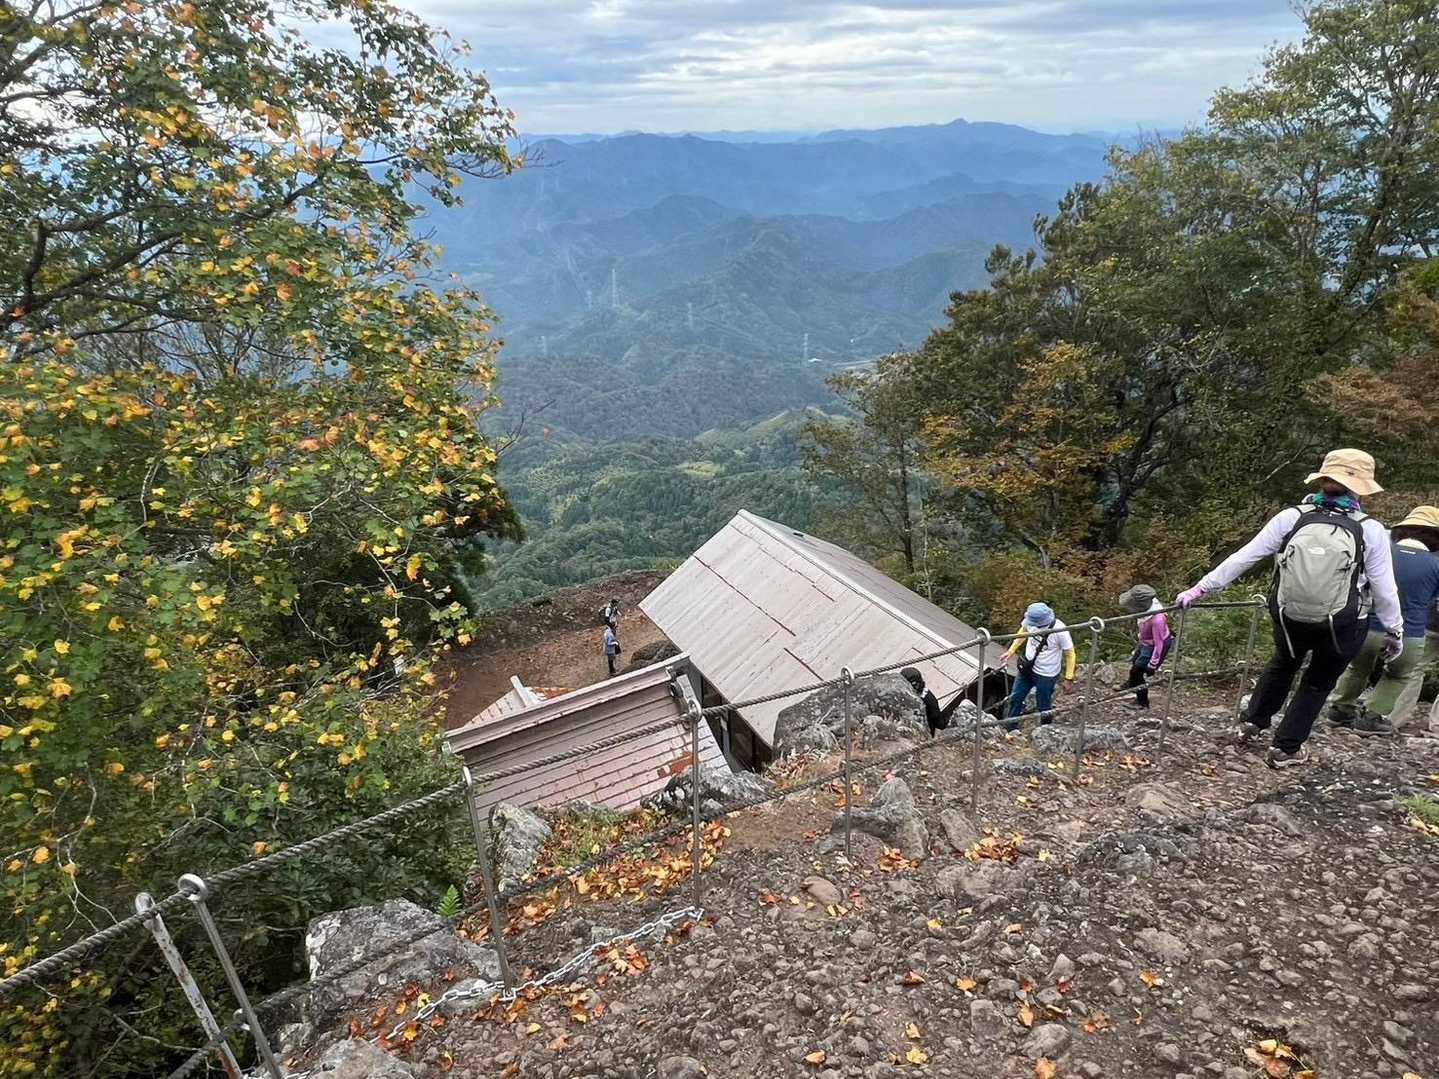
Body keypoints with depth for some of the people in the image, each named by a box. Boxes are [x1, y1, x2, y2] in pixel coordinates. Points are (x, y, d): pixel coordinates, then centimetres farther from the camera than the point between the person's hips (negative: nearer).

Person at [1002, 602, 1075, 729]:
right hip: (1026, 668, 5)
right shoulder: (1031, 620, -19)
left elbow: (1069, 653, -16)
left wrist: (1069, 677, -10)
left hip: (1046, 675, -5)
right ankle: (1010, 729, 38)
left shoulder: (1060, 631, -31)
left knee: (1043, 708, 13)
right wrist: (1011, 651, 6)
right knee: (1015, 699, 17)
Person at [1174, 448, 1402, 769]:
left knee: (1283, 665, 30)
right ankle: (1285, 749, 23)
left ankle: (1252, 723, 32)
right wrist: (1394, 631, 8)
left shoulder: (1290, 518, -10)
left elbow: (1242, 558, -9)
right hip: (1342, 627, -2)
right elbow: (1384, 591, -7)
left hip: (1289, 618, 2)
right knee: (1319, 681, 20)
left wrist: (1201, 588, -2)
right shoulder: (1371, 531, -12)